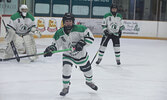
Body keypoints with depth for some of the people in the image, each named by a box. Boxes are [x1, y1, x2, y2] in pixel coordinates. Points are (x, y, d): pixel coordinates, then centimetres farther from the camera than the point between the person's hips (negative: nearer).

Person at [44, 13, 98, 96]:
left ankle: (89, 82, 53)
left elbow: (90, 37, -24)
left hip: (82, 55, 0)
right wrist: (50, 49, -27)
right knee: (66, 69, -23)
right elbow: (56, 44, -8)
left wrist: (82, 42, -37)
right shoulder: (59, 33, -16)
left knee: (87, 70, 17)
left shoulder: (79, 29, -24)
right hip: (68, 56, 0)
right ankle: (66, 88, 1)